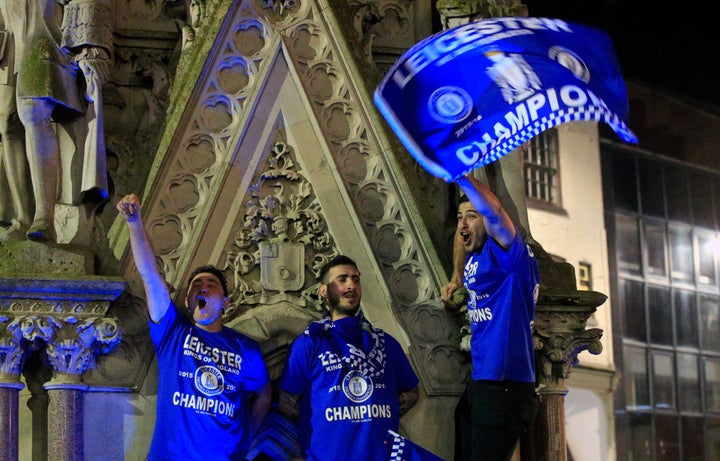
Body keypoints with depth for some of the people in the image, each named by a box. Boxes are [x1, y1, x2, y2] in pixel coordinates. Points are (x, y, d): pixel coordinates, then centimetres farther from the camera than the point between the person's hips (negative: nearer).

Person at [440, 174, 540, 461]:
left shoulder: (505, 252, -11)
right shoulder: (474, 259, 13)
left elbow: (493, 210, -31)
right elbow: (461, 236, 37)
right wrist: (457, 278, 26)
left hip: (505, 385, -10)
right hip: (479, 381, 10)